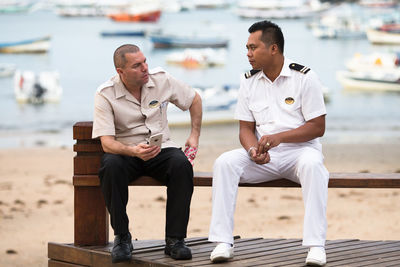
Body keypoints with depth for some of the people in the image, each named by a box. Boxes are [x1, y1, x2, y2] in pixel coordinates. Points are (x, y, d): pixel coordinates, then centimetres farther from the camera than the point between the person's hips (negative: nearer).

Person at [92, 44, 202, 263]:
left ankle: (175, 239, -25)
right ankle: (122, 237, -23)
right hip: (125, 152, -2)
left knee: (181, 164, -31)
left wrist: (195, 134, 6)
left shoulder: (161, 79, -2)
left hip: (161, 148, 2)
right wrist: (134, 151, -39)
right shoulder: (105, 95, -12)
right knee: (111, 166, -36)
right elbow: (107, 143, -20)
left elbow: (194, 99, 15)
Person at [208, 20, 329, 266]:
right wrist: (253, 150, -16)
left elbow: (318, 127, -9)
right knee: (225, 162, -23)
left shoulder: (304, 77, -6)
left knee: (312, 163, -38)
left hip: (299, 149, -4)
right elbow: (246, 128, 9)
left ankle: (316, 246, -37)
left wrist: (278, 137, -22)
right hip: (262, 157, 4)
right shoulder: (249, 81, 8)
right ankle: (223, 242, -23)